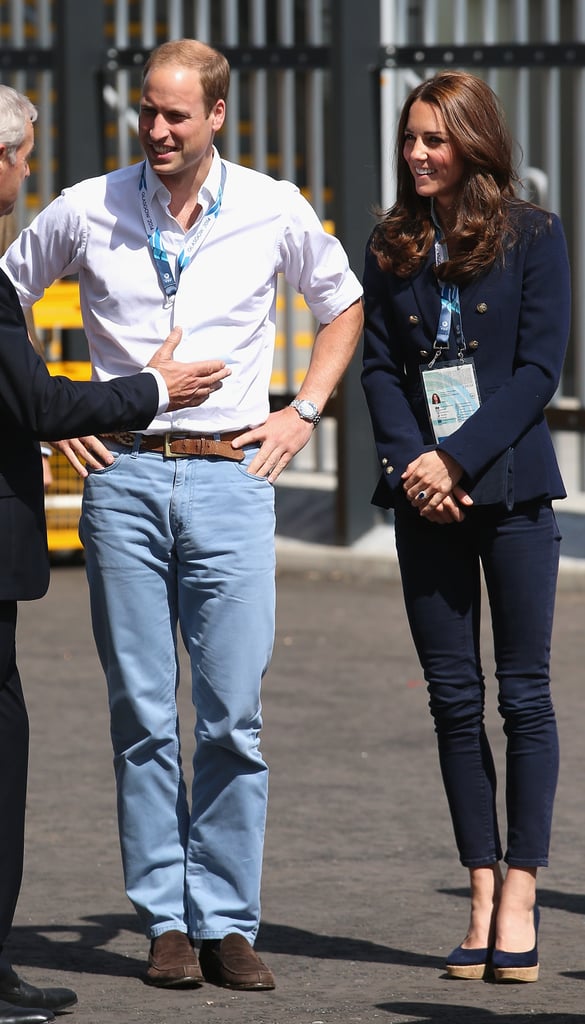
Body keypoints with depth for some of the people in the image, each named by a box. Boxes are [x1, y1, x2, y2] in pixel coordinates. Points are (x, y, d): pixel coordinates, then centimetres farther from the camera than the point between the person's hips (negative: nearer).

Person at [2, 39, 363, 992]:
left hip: (231, 477, 0)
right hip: (123, 476, 0)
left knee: (234, 717, -3)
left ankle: (227, 922, 4)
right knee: (143, 713, 1)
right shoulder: (87, 210, 3)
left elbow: (345, 306, 19)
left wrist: (303, 413, 8)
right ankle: (167, 921, 7)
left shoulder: (275, 211, 3)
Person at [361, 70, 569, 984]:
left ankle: (519, 896, 1)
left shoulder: (534, 238, 0)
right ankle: (483, 894, 7)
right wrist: (411, 464, -10)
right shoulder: (392, 248, 11)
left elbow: (539, 368, -6)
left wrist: (457, 458, -14)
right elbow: (378, 366, 6)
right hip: (427, 495, 3)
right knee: (454, 697, 3)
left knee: (524, 695, -2)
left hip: (511, 488, -3)